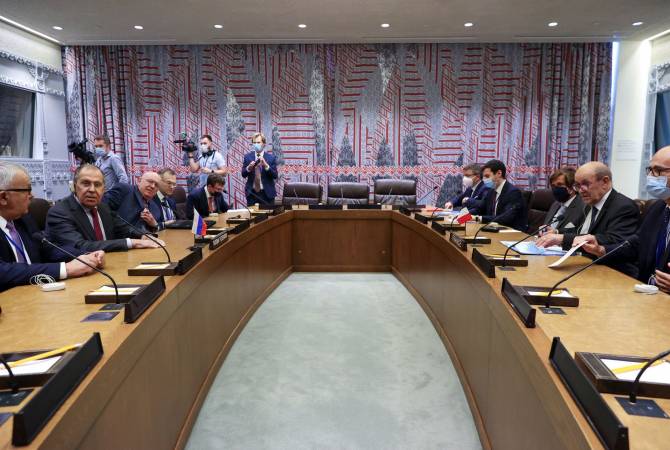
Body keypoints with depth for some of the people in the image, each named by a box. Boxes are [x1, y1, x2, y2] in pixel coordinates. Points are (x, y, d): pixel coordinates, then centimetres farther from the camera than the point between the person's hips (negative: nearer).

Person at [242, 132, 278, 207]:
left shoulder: (271, 157, 0)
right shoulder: (248, 156, 6)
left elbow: (275, 176, -6)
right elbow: (243, 174, 3)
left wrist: (266, 165, -20)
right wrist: (249, 168, -17)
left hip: (267, 193, -1)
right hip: (252, 193, 1)